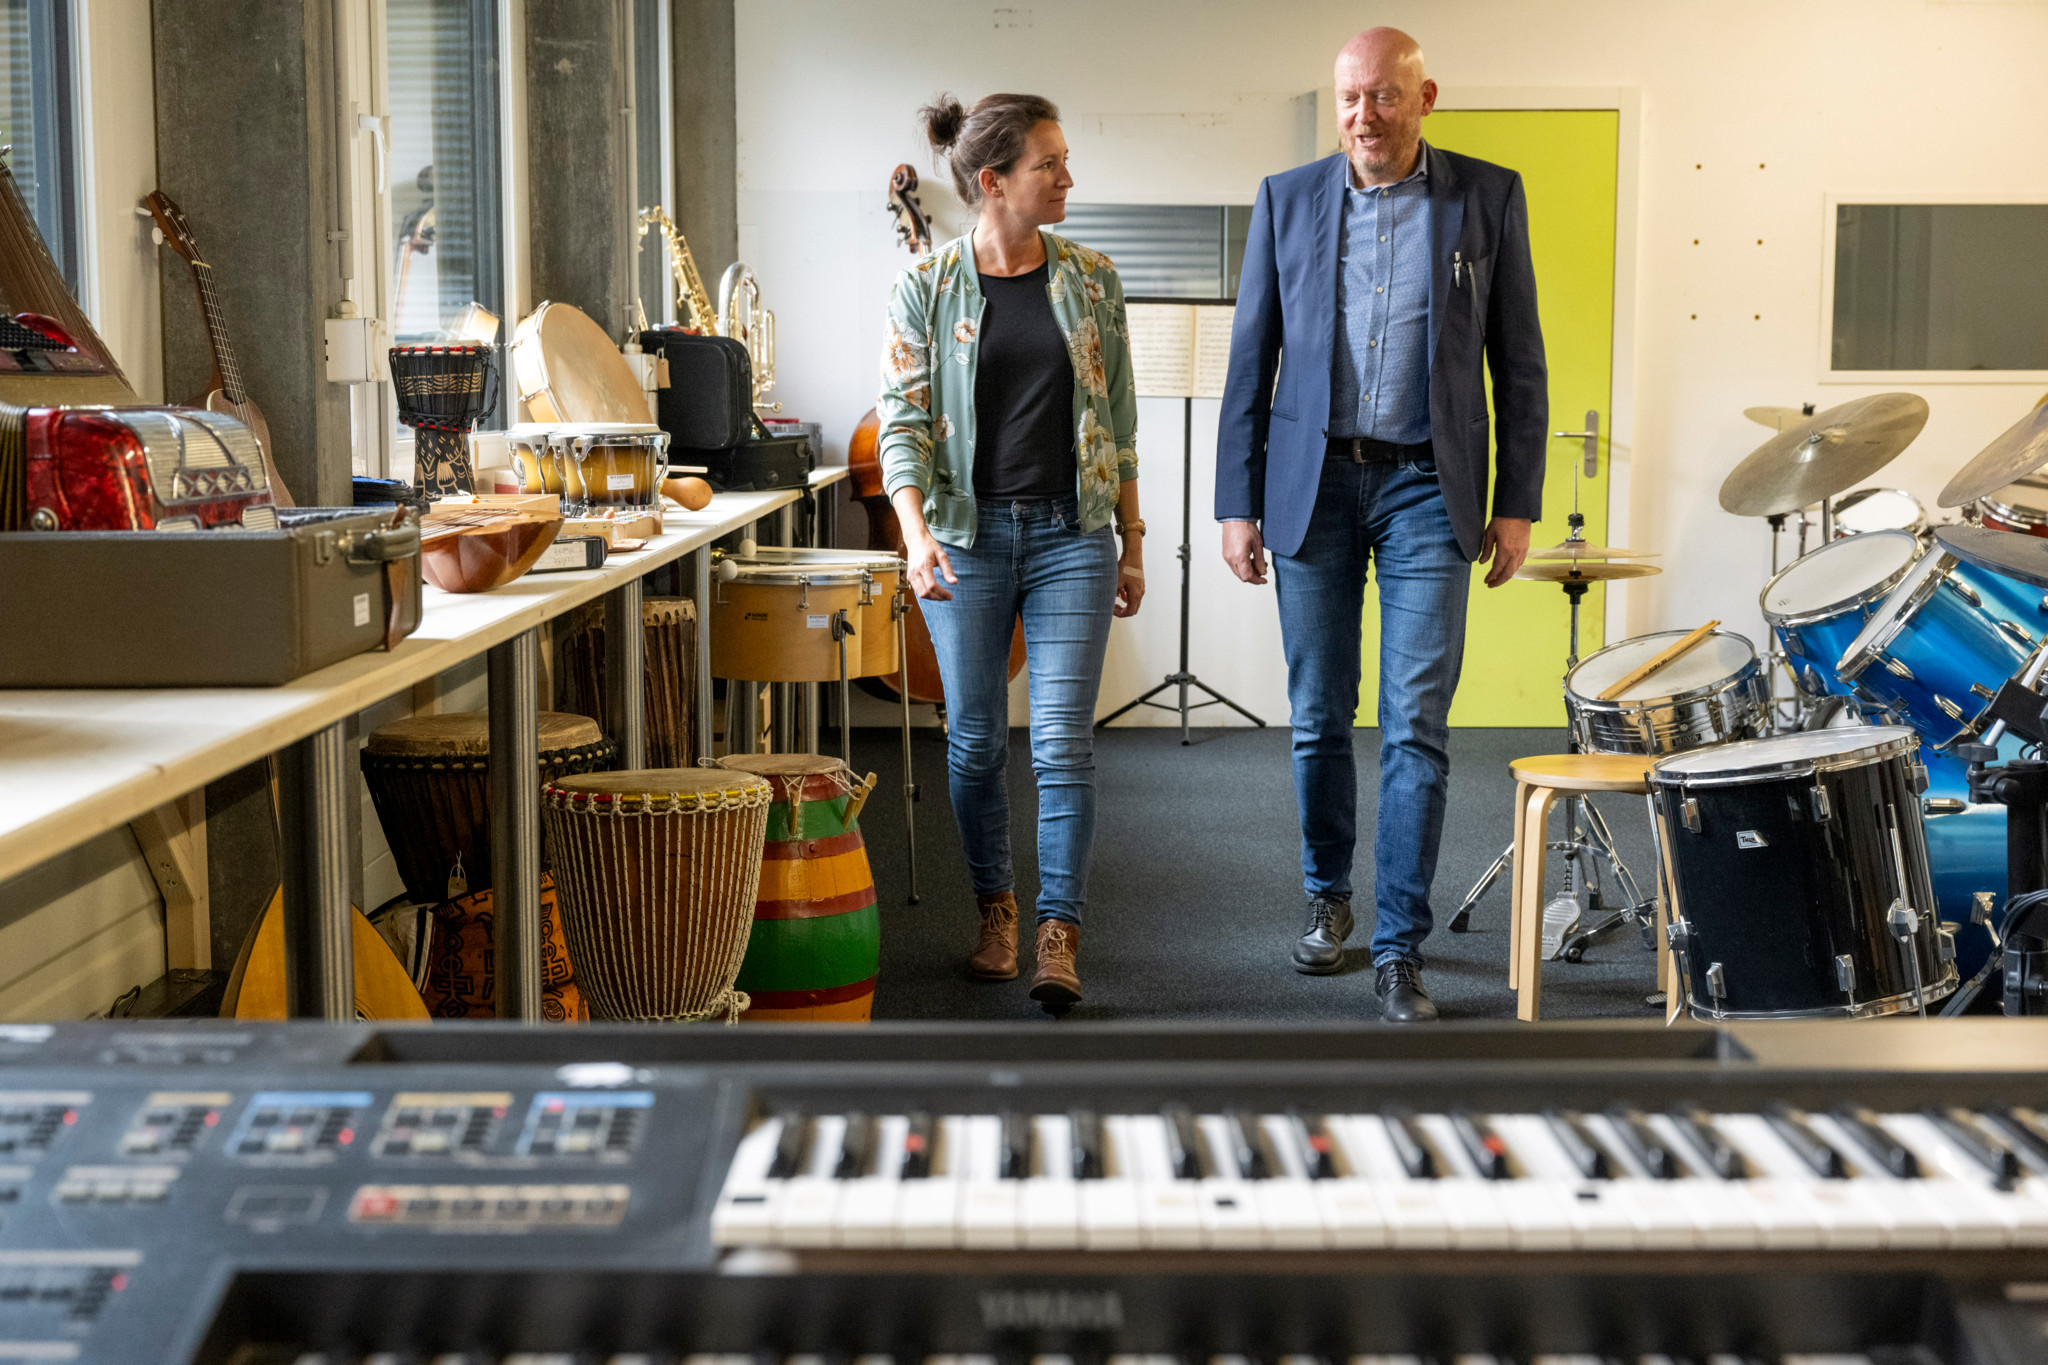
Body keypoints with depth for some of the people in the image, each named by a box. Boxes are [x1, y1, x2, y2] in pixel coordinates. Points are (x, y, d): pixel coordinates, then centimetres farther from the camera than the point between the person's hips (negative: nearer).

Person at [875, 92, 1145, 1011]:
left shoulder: (1091, 280, 5)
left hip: (1071, 533, 1)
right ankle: (995, 909, 27)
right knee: (975, 738, 8)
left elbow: (1119, 422, 9)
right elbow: (902, 421, -6)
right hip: (970, 534, 0)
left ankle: (1058, 934, 2)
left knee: (1063, 739, -6)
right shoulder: (927, 287, -2)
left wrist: (1132, 543, 8)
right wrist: (915, 533, -21)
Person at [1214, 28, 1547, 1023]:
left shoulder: (1488, 196, 2)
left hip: (1427, 489, -1)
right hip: (1312, 482, 2)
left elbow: (1518, 362, 4)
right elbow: (1251, 361, 6)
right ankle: (1327, 896, 30)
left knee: (1416, 727, -5)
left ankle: (1399, 950, 2)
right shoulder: (1286, 199, 5)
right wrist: (1236, 503, 1)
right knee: (1318, 718, 9)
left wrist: (1516, 504, -1)